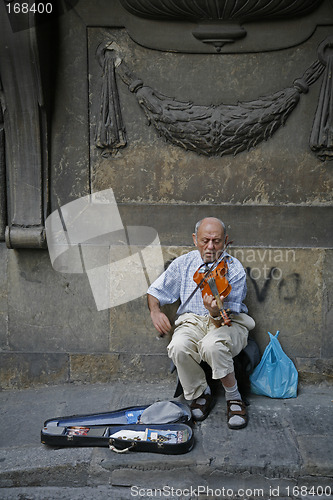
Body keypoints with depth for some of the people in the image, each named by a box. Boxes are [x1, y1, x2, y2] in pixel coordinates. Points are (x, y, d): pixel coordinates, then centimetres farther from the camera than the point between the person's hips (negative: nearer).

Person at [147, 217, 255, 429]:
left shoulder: (235, 269, -11)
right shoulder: (183, 264, -1)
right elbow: (155, 291, 12)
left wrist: (216, 312, -42)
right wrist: (155, 311, -8)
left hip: (228, 322, -3)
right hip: (193, 320, 3)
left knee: (212, 345, -36)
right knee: (178, 347, -30)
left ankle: (234, 398, -9)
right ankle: (201, 394, -1)